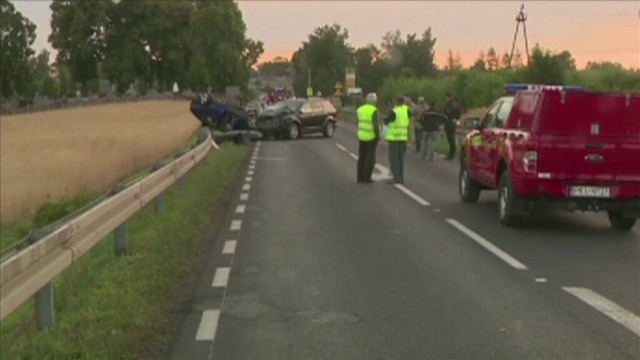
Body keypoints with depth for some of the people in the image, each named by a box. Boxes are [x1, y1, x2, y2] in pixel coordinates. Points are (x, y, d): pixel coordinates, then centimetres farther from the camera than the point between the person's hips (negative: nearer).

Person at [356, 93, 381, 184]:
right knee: (370, 158, 0)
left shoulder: (360, 109, 4)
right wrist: (378, 135, -10)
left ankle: (360, 177, 12)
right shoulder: (374, 111, -17)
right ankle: (366, 178, -1)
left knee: (362, 157, 11)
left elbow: (359, 122, 10)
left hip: (362, 135, 6)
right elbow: (375, 125, -21)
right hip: (371, 137, -6)